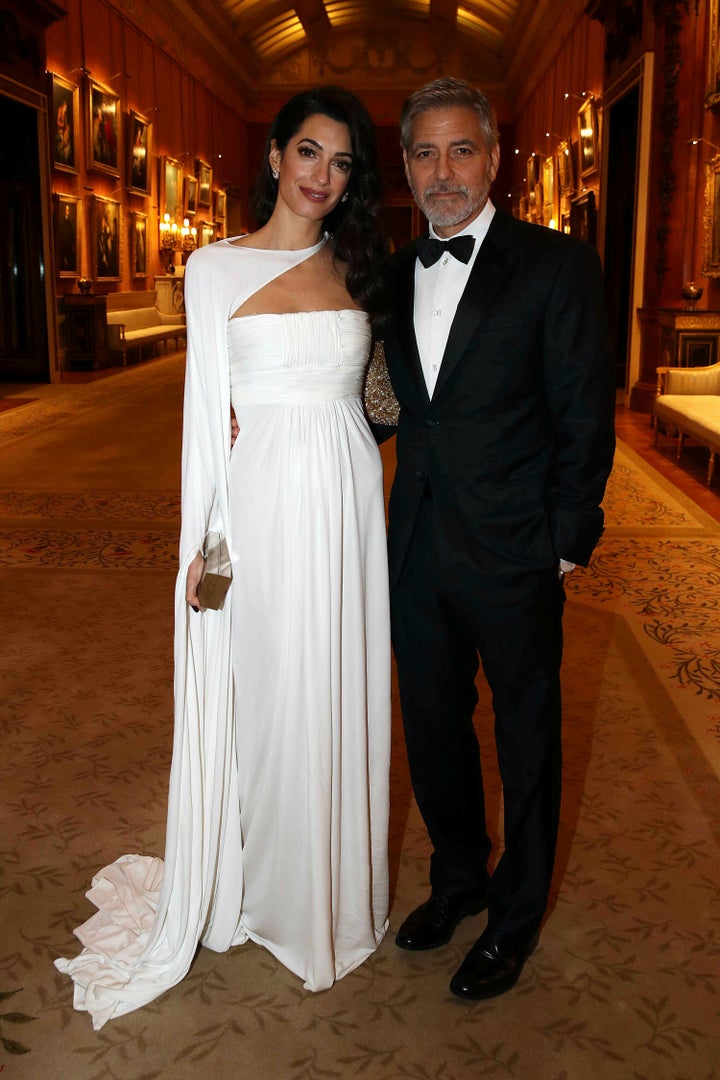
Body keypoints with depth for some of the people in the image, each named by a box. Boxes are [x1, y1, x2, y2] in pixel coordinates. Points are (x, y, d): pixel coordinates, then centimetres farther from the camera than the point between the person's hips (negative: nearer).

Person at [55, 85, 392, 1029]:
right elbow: (207, 408, 0)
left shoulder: (356, 270, 9)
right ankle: (256, 886, 30)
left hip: (348, 502, 3)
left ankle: (334, 892, 32)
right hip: (262, 501, -3)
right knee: (260, 695, 7)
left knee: (339, 695, 11)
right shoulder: (217, 267, 1)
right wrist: (202, 540, -4)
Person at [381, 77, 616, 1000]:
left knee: (526, 738, 11)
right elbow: (396, 405, 11)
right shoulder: (393, 275, 8)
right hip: (417, 547, 5)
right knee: (431, 725, 17)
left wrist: (566, 543, -9)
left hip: (513, 552, -5)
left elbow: (584, 418, -8)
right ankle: (457, 879, 41)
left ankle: (516, 915, 32)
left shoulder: (557, 266, -7)